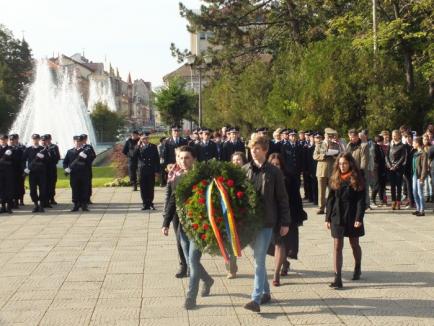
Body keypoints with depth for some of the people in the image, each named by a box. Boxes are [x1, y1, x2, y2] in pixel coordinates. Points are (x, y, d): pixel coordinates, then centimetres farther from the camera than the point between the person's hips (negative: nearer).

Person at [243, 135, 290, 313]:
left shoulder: (274, 172, -4)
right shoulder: (244, 170, 4)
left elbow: (282, 198, -1)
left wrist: (285, 222, -2)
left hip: (266, 220, -4)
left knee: (259, 259, -9)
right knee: (257, 258, 14)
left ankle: (256, 299, -9)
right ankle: (265, 292, 28)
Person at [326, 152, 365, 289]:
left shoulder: (357, 179, -5)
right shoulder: (335, 179, 5)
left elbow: (361, 200, -7)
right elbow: (330, 199, 7)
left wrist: (359, 218, -15)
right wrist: (328, 218, 4)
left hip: (352, 217, -2)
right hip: (337, 216, 2)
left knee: (354, 244, 15)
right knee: (337, 247, -3)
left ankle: (357, 269, 40)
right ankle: (338, 278, -4)